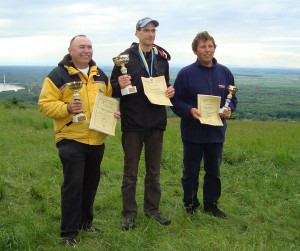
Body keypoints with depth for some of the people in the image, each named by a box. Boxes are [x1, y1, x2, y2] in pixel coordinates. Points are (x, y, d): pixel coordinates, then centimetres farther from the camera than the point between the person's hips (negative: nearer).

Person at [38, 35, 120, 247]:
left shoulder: (101, 76, 13)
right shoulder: (58, 76, -5)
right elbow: (45, 104, -9)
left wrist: (114, 112, 2)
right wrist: (66, 108, -26)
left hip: (97, 140, 6)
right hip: (71, 140, -6)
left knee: (91, 184, 15)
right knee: (73, 185, -6)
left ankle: (85, 222, 33)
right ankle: (69, 233, 4)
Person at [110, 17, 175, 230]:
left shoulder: (162, 58, 7)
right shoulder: (126, 57, -6)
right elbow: (113, 89, -6)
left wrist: (170, 90, -4)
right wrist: (120, 85, -27)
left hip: (156, 122, 4)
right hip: (133, 123, -4)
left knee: (154, 170, 14)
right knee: (130, 171, 7)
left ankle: (152, 209, 27)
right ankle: (130, 213, 17)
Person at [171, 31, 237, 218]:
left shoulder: (225, 73, 4)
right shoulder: (186, 73, -8)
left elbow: (232, 98, 12)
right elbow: (175, 100, -5)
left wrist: (229, 109, -8)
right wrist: (190, 110, -22)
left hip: (216, 132, 4)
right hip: (193, 132, -3)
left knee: (214, 171, 15)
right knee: (191, 172, 9)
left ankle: (211, 204, 31)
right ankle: (190, 205, 25)